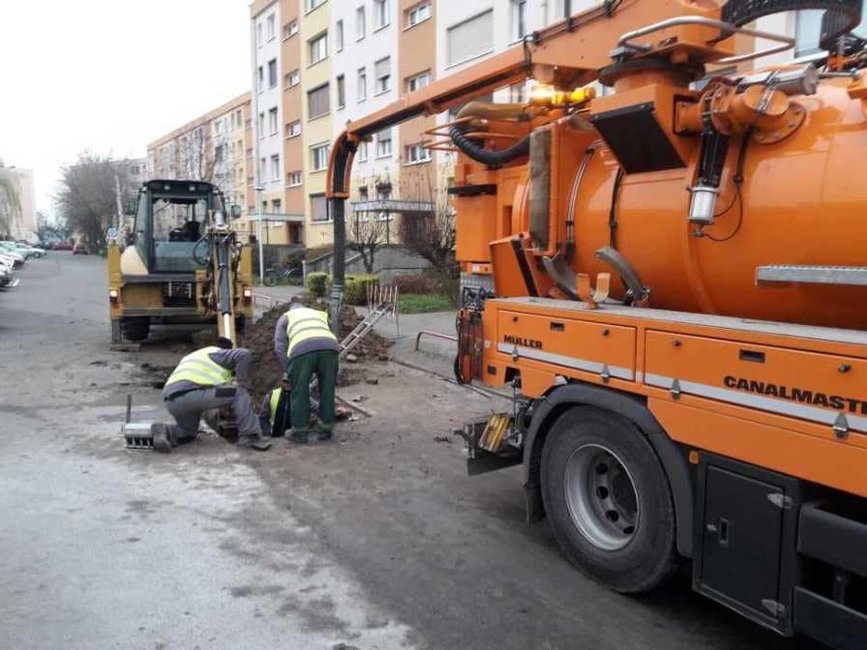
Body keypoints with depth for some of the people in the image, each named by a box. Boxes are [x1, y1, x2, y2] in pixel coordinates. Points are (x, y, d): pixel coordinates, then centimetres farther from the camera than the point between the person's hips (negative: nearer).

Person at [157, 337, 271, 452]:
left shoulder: (194, 356, 38)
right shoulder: (217, 353, 14)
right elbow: (244, 354, -4)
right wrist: (240, 381, 4)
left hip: (172, 401, 8)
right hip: (191, 394, -8)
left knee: (188, 434, 32)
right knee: (239, 393, -1)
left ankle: (165, 433, 4)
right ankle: (250, 436, -8)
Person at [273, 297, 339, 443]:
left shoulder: (285, 317, 33)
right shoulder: (320, 314, 41)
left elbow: (279, 347, 18)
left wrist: (288, 371, 23)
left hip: (302, 349, -2)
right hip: (329, 347, 2)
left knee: (299, 392, 12)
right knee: (327, 391, 16)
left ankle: (300, 432, 19)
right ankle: (325, 430, 24)